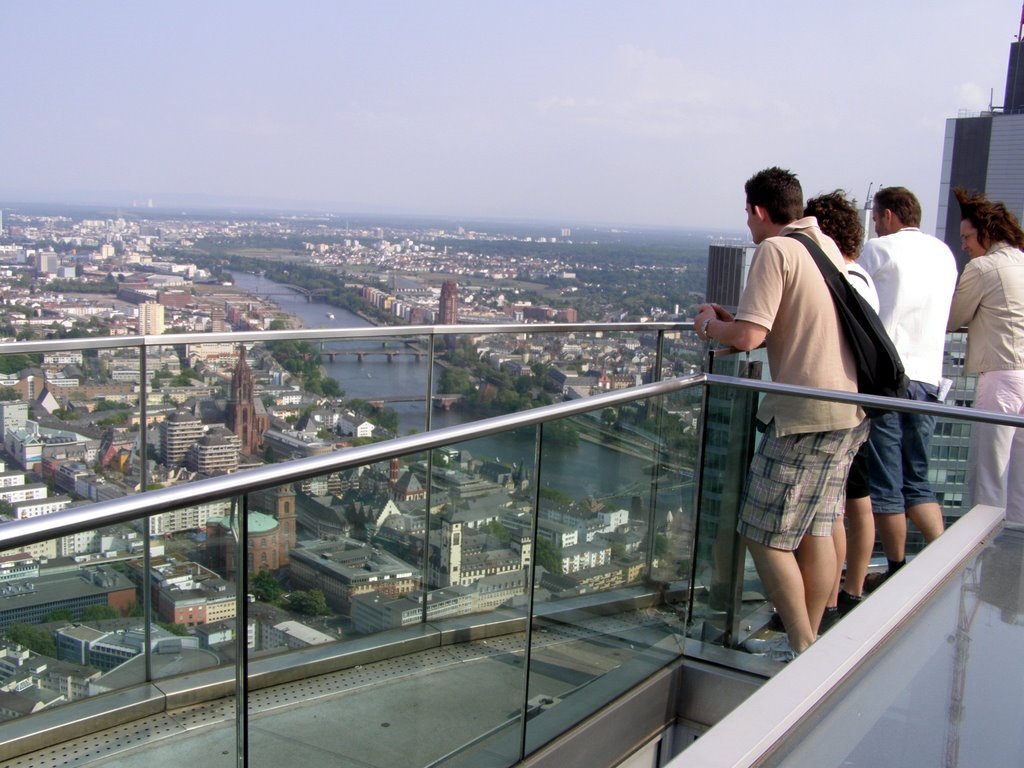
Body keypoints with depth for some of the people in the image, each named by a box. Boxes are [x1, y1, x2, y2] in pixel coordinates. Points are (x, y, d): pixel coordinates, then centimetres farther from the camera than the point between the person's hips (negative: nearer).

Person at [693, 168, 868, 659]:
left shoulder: (775, 250, -11)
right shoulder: (827, 246, 15)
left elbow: (749, 336, -18)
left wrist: (710, 326, 2)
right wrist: (729, 320, 19)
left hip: (805, 413, -9)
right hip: (848, 407, 9)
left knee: (764, 536, 1)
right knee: (817, 530, 15)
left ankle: (802, 649, 6)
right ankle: (809, 642, 23)